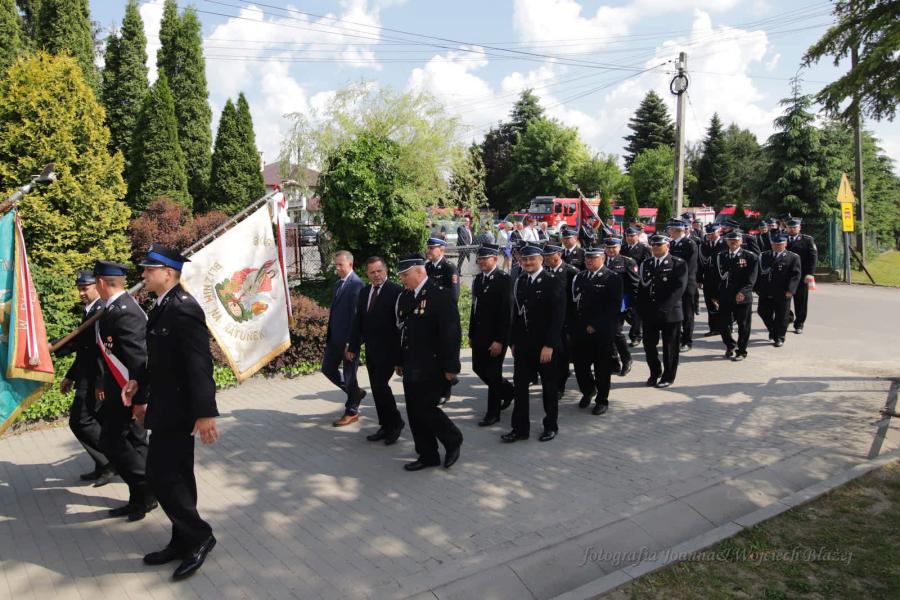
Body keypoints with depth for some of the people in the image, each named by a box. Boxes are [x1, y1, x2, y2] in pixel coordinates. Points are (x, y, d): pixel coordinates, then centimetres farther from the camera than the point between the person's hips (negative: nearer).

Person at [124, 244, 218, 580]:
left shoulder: (183, 308, -20)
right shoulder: (162, 307, 10)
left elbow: (200, 363, -25)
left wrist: (205, 413, -27)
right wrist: (138, 381, 5)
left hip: (178, 407, -10)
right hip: (166, 405, 10)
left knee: (161, 475, -6)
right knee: (175, 475, 15)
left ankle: (199, 535, 9)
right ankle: (183, 541, 27)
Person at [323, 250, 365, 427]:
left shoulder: (356, 284, -17)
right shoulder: (338, 283, 11)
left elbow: (356, 315, -21)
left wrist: (350, 343, -21)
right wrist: (329, 335, 15)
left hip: (348, 339, -9)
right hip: (334, 337, 9)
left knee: (349, 374, 3)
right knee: (328, 368, 15)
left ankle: (351, 412, 20)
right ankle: (355, 392, 33)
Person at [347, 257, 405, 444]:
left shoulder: (396, 291, -11)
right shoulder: (364, 292, 10)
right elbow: (358, 321, 12)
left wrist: (399, 351, -16)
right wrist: (353, 346, 10)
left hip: (388, 349, -7)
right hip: (370, 348, 7)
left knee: (380, 385, -11)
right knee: (376, 388, 11)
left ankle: (396, 422, 9)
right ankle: (386, 426, 22)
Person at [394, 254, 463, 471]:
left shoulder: (441, 295, -13)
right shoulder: (404, 296, 10)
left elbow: (451, 333, -15)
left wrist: (450, 367, -17)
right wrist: (400, 361, 16)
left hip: (432, 367, -7)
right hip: (411, 367, 7)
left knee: (424, 408, -6)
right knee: (414, 412, 10)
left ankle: (453, 440, 19)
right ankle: (427, 455, 24)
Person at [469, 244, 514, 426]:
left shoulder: (503, 279, -13)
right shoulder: (478, 279, 9)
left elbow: (506, 312, -16)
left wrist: (500, 340, -19)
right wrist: (471, 334, 11)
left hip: (496, 336, -7)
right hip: (479, 334, 7)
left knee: (493, 373, 1)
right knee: (478, 368, 14)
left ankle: (493, 413, 16)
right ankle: (507, 390, 37)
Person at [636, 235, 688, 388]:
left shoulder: (678, 264, -3)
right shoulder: (645, 264, 11)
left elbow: (679, 288, -12)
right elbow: (642, 288, 12)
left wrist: (662, 308, -20)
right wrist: (641, 310, 1)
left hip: (670, 313, -4)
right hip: (649, 313, 4)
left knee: (669, 347, 6)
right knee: (649, 345, 7)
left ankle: (668, 377, 21)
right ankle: (655, 373, 27)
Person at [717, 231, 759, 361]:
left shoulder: (750, 257, -2)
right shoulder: (721, 256, 10)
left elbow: (751, 279, -10)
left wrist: (742, 292, -23)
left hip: (743, 297, -3)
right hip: (725, 297, 3)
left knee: (743, 326, 4)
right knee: (722, 324, 5)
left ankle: (741, 351, 18)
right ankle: (730, 346, 29)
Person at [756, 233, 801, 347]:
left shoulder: (793, 257, 1)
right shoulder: (764, 256, 12)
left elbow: (796, 275, -6)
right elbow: (758, 272, 11)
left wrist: (790, 290, -17)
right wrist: (758, 287, 1)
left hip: (782, 294, -4)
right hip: (765, 293, 4)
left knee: (781, 317, 3)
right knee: (763, 312, 9)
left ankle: (779, 338, 17)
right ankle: (773, 330, 33)